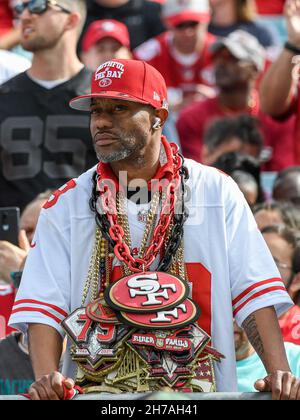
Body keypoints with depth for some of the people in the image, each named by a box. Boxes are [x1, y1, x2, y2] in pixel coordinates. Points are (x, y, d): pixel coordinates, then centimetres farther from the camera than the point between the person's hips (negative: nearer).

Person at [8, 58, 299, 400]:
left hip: (199, 390, 0)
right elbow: (43, 307, 1)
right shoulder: (65, 205, 10)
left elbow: (255, 293, 5)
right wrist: (46, 378, -17)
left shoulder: (216, 191, 10)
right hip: (96, 390, 0)